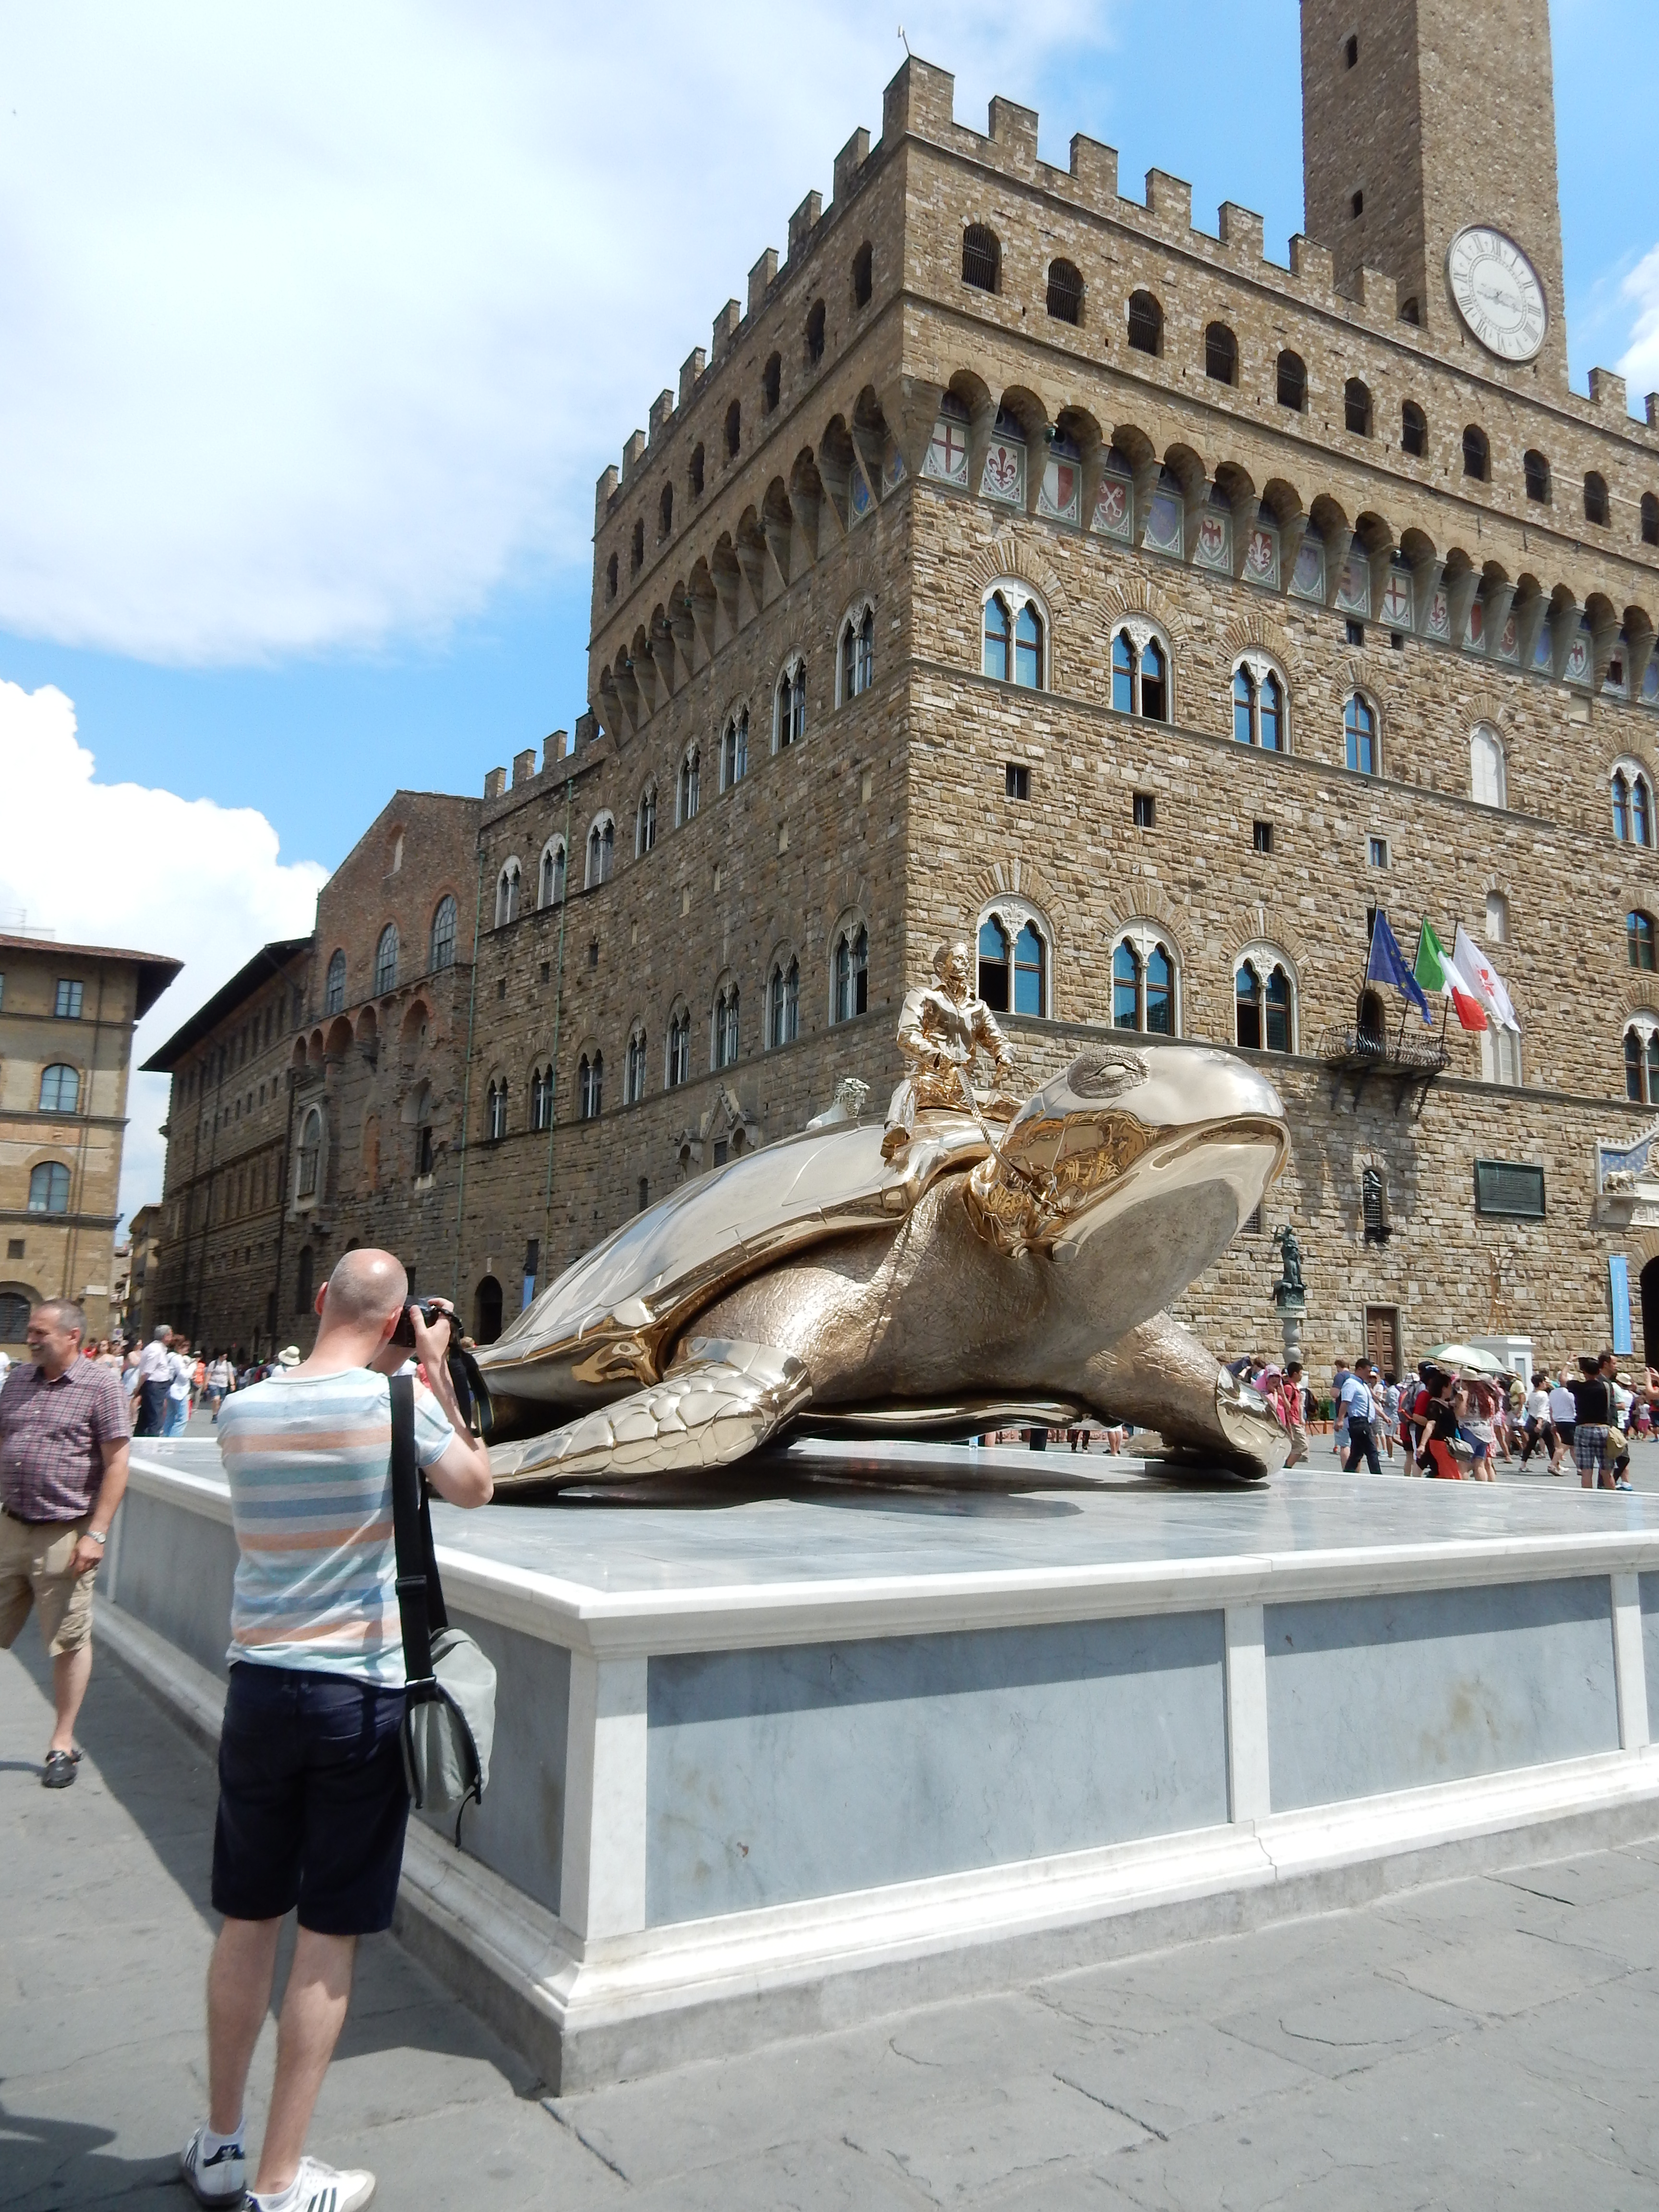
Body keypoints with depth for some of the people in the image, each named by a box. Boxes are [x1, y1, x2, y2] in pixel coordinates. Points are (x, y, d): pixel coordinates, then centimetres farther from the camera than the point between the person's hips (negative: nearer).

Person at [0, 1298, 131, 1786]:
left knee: (70, 1641, 4)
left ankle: (63, 1744, 18)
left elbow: (116, 1462, -10)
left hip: (64, 1536, -5)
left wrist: (96, 1534, -14)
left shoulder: (101, 1386, -9)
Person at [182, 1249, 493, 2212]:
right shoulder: (398, 1401, -14)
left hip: (260, 1688, 4)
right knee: (330, 1935, 8)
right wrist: (439, 1372, 5)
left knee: (250, 1918, 18)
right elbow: (476, 1487, 2)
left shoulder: (241, 1412, -2)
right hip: (362, 1697, -4)